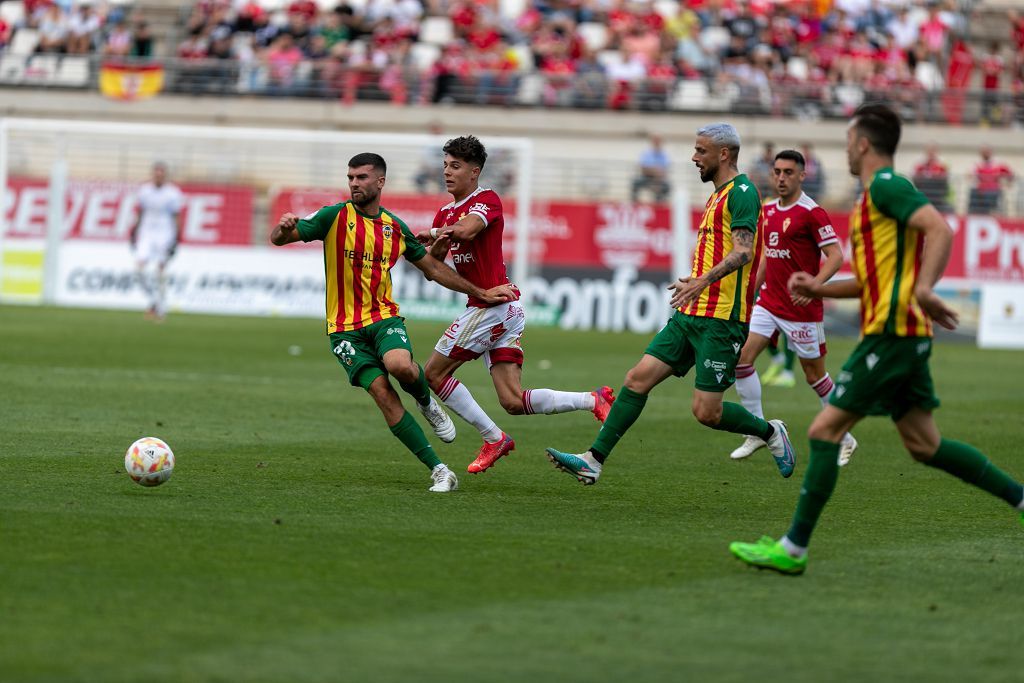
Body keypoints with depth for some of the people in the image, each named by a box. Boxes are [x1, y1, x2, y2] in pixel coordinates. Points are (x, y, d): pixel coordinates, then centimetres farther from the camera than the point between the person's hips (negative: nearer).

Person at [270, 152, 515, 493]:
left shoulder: (395, 227, 7)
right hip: (345, 329, -1)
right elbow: (278, 238, -5)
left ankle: (427, 403, 4)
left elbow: (434, 268, 18)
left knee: (401, 365, -32)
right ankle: (439, 470, -11)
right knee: (382, 393, -16)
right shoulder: (335, 217, -2)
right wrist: (284, 226, -29)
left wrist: (481, 293, 17)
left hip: (384, 317, 1)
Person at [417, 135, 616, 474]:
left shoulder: (487, 199, -8)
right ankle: (594, 400, 4)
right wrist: (436, 245, -7)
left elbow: (467, 229, -30)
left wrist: (433, 233, -11)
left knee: (435, 372, -2)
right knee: (514, 402, 1)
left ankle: (493, 438, 4)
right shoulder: (445, 212, 19)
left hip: (492, 306, -9)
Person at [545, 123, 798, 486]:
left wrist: (704, 281, -36)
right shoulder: (717, 196, 20)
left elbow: (743, 252, -24)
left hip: (721, 320, -9)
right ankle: (593, 461, -3)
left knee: (706, 411, -8)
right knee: (638, 378, -1)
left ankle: (770, 432, 18)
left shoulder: (741, 192, -11)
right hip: (691, 315, 9)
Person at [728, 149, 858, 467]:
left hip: (801, 309, -7)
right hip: (768, 303, 7)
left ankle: (844, 440, 19)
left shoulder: (811, 212, -13)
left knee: (815, 374, 3)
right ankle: (758, 431, 2)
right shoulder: (768, 211, 10)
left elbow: (836, 256, -17)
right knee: (742, 356, -7)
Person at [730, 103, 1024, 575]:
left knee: (825, 430, -8)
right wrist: (819, 288, 16)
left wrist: (923, 289, -35)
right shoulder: (875, 196, 21)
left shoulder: (886, 186, -10)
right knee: (924, 445, 13)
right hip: (905, 335, 10)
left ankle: (793, 549, -7)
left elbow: (940, 230, -23)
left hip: (890, 333, -10)